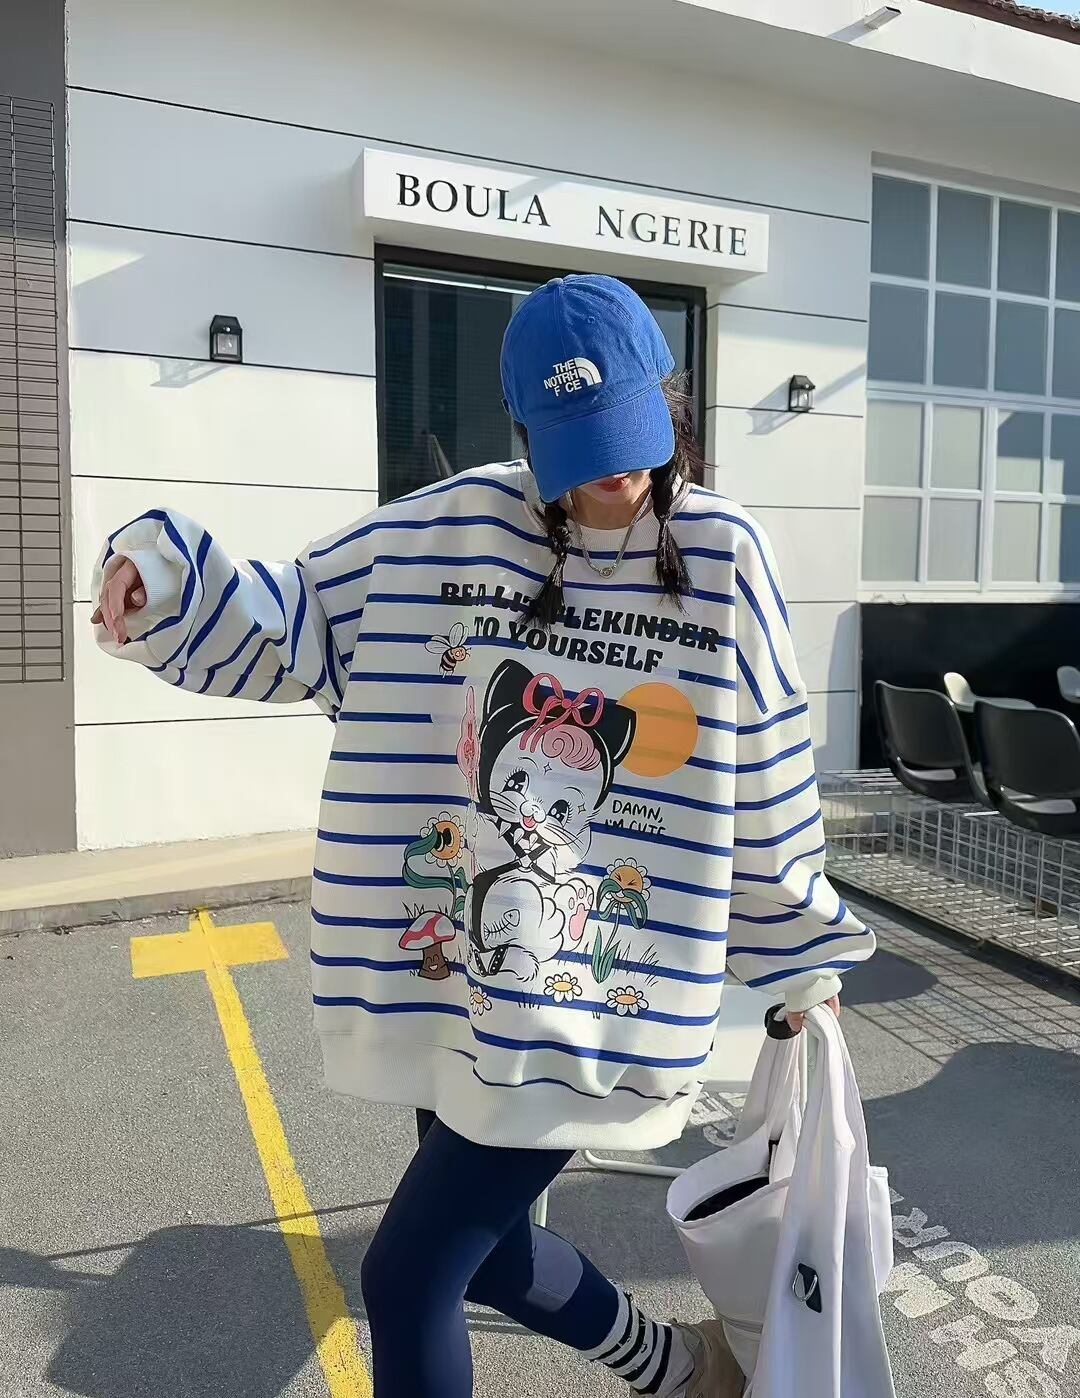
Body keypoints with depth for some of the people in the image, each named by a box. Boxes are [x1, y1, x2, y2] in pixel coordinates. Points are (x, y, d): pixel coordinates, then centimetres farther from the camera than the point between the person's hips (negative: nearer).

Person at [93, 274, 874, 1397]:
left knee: (405, 1277, 1)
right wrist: (164, 576, -9)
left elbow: (763, 797, 3)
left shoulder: (722, 561, -5)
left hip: (590, 1004, -4)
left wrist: (806, 955, 12)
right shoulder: (443, 532, -2)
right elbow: (293, 621, 8)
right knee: (480, 1247, 23)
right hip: (451, 979, 4)